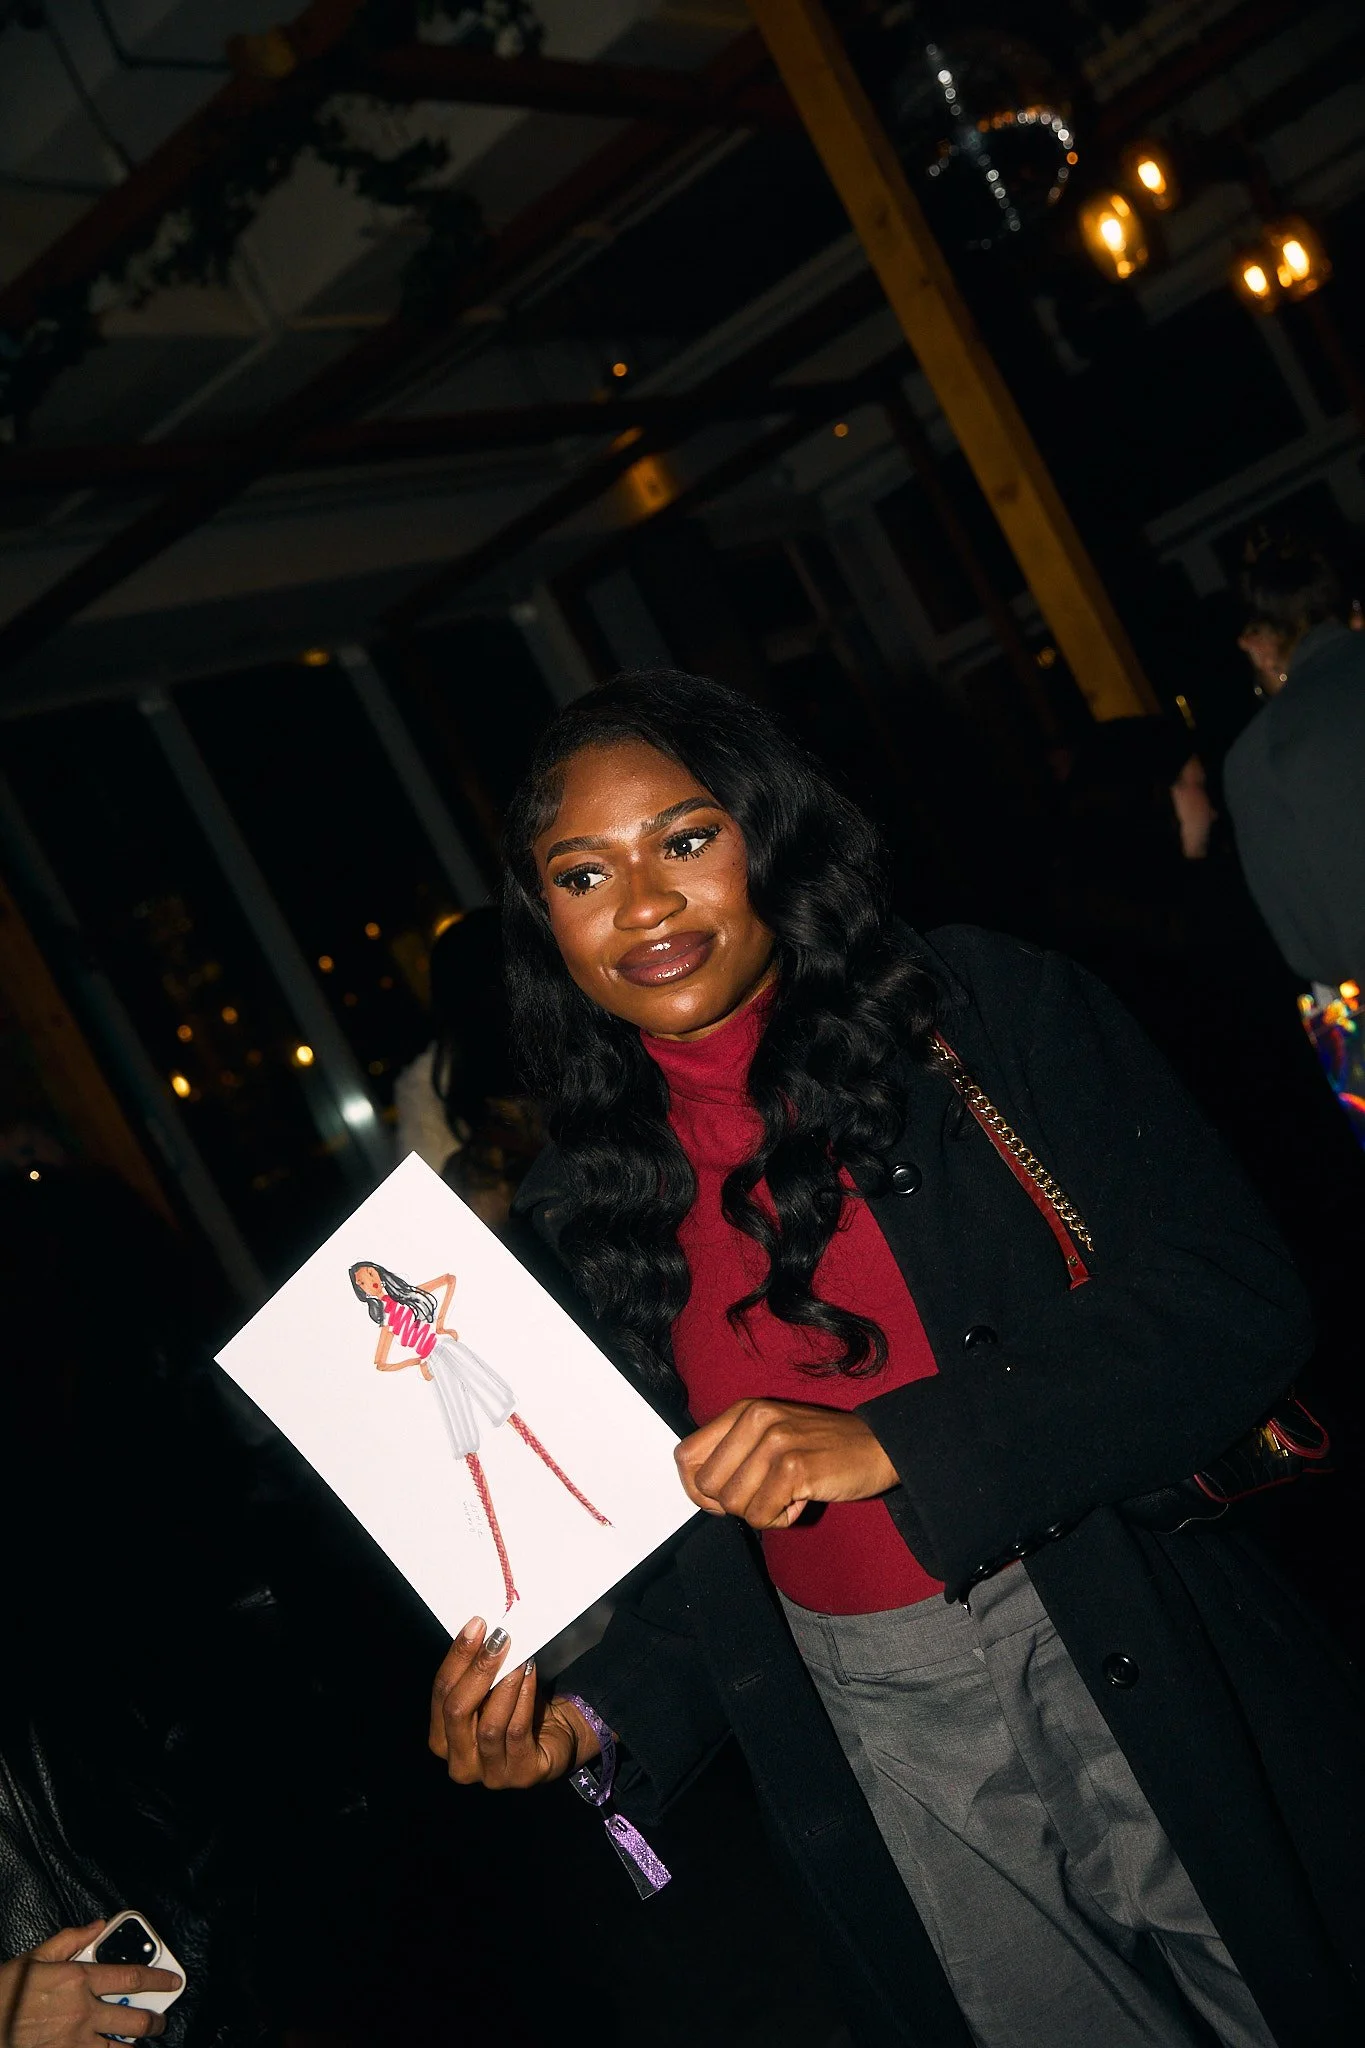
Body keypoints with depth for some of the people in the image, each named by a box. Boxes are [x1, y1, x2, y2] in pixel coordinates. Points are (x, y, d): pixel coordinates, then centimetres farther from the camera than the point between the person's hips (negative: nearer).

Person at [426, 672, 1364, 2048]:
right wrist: (589, 1717, -11)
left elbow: (1233, 1301, -14)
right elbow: (695, 1551, 8)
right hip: (873, 1746, 2)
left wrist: (898, 1441, -22)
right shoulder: (587, 1210, 2)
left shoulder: (983, 1010, -7)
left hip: (1150, 1680, -1)